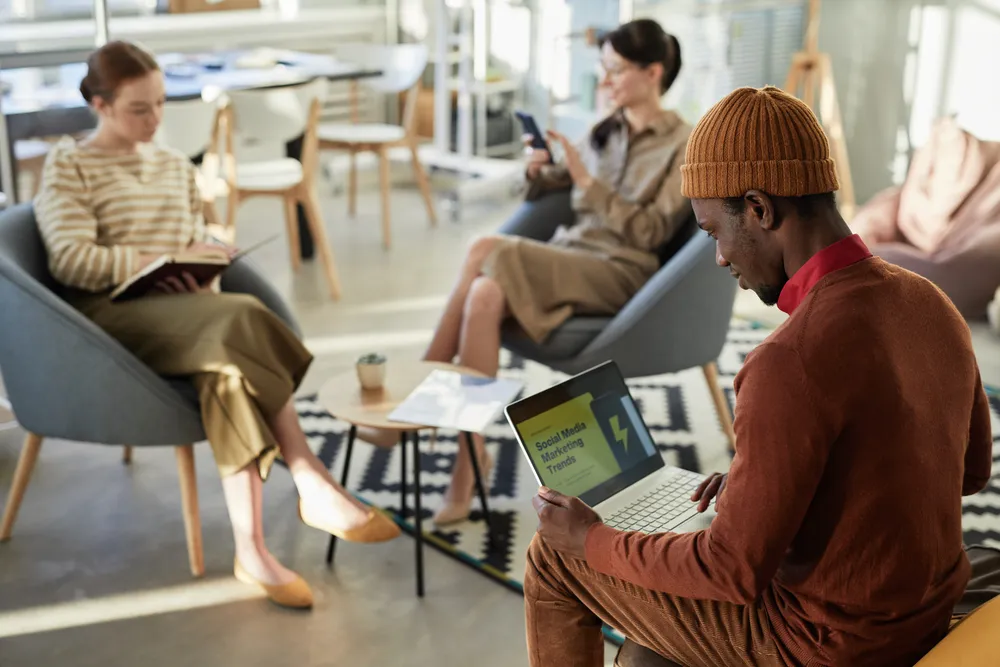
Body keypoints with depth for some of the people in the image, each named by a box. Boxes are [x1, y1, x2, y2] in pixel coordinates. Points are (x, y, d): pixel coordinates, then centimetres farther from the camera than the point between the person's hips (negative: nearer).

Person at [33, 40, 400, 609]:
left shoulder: (176, 166, 24)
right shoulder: (69, 167, 6)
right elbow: (71, 260, -8)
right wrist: (158, 261, -18)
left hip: (181, 306, 5)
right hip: (111, 313, -5)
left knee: (228, 358, -35)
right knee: (241, 320, -35)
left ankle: (252, 546, -42)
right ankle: (313, 484, -34)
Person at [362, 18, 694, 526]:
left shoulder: (685, 146, -1)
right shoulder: (606, 132, 17)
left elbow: (651, 231, -9)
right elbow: (543, 193, 22)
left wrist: (587, 181, -15)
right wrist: (539, 173, -2)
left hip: (620, 272, -5)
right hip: (567, 255, 6)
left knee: (487, 251, -29)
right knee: (485, 294, -30)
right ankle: (469, 456, -29)